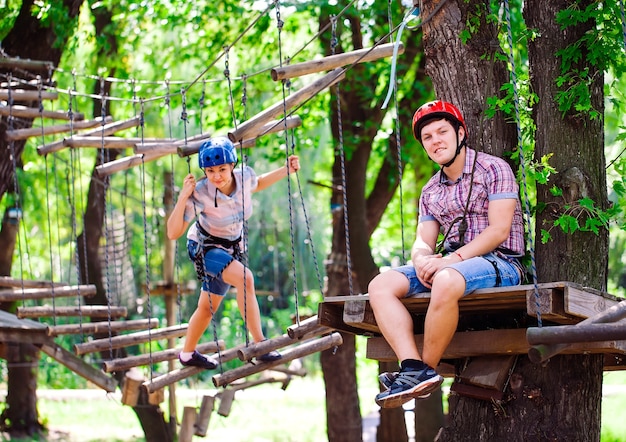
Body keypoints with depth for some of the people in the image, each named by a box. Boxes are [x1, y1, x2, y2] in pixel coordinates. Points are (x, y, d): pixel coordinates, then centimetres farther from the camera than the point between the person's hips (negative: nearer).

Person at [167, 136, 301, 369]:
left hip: (230, 247, 6)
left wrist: (286, 170, 0)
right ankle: (259, 344, -26)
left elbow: (258, 184, 9)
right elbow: (173, 233, -32)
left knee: (208, 307, 18)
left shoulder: (244, 176, -19)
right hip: (204, 246, -6)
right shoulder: (200, 194, -32)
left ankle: (188, 354, 40)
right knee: (244, 277, -32)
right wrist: (183, 198, -42)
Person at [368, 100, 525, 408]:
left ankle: (427, 369, -25)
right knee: (380, 286, -15)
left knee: (446, 281, -39)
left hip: (498, 263, -7)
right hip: (449, 264, 7)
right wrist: (421, 259, -13)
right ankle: (413, 368, -32)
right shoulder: (431, 191, 20)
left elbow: (499, 230, -11)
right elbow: (423, 241, 13)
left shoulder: (493, 169, -1)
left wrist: (453, 259, -20)